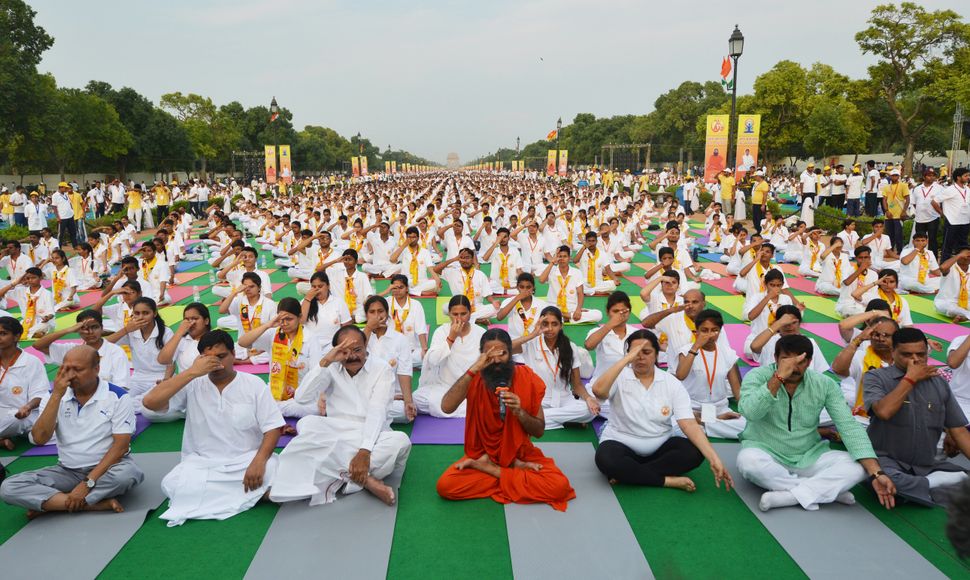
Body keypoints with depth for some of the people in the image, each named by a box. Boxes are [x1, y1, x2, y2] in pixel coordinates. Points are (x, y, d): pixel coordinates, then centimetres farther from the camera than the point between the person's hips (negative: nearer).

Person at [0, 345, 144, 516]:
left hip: (106, 467, -3)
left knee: (128, 474, -38)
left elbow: (121, 445, -15)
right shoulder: (55, 396, 1)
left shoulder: (117, 397, -10)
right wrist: (56, 395, -18)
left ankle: (45, 503, -19)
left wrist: (88, 482, -23)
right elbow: (39, 439, -11)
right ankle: (100, 503, -25)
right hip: (68, 471, 4)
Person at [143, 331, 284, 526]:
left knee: (276, 477, -31)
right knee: (172, 485, -29)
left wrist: (259, 461, -23)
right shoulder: (192, 386, 1)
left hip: (247, 461, -1)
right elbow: (150, 402, -14)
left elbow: (273, 428, -5)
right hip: (202, 464, 1)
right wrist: (192, 372, -18)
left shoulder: (254, 384, 0)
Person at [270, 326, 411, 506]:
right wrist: (325, 362, -18)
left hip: (370, 434, -1)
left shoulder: (382, 369, -2)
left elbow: (377, 412, -14)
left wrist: (365, 451, -29)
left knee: (400, 441, -33)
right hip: (334, 434, 2)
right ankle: (364, 478, -34)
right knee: (307, 423, -30)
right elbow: (302, 398, -8)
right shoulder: (332, 368, 6)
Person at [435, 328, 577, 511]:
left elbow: (539, 431, -5)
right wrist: (472, 370, -34)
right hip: (483, 453, 0)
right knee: (445, 486, -27)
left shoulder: (528, 378, -10)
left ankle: (488, 469, -11)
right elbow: (446, 407, -30)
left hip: (520, 453, 0)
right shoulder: (474, 379, -10)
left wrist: (519, 412, -25)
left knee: (559, 486, -27)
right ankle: (516, 470, -12)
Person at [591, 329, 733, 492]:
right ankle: (668, 480, -22)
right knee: (606, 459, -36)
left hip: (660, 447, 3)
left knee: (694, 452, -25)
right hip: (622, 444, -3)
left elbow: (689, 424, -13)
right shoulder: (620, 377, -9)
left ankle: (628, 474, -21)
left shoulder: (672, 383, -4)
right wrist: (626, 359, -31)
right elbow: (598, 391, -32)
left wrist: (714, 458, -26)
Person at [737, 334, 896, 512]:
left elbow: (849, 427, -12)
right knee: (748, 461, -37)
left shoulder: (825, 385, -5)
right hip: (766, 453, -3)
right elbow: (749, 413, -31)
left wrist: (876, 473, -22)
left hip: (809, 457, 3)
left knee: (858, 467, -18)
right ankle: (830, 490, -20)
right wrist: (778, 378, -37)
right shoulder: (758, 376, -13)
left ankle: (787, 496, -25)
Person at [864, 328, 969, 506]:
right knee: (882, 478, -37)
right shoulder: (876, 377, -2)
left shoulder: (939, 384, 9)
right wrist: (910, 378, -11)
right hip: (889, 461, -3)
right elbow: (884, 411, -21)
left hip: (927, 466, 4)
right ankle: (936, 484, -17)